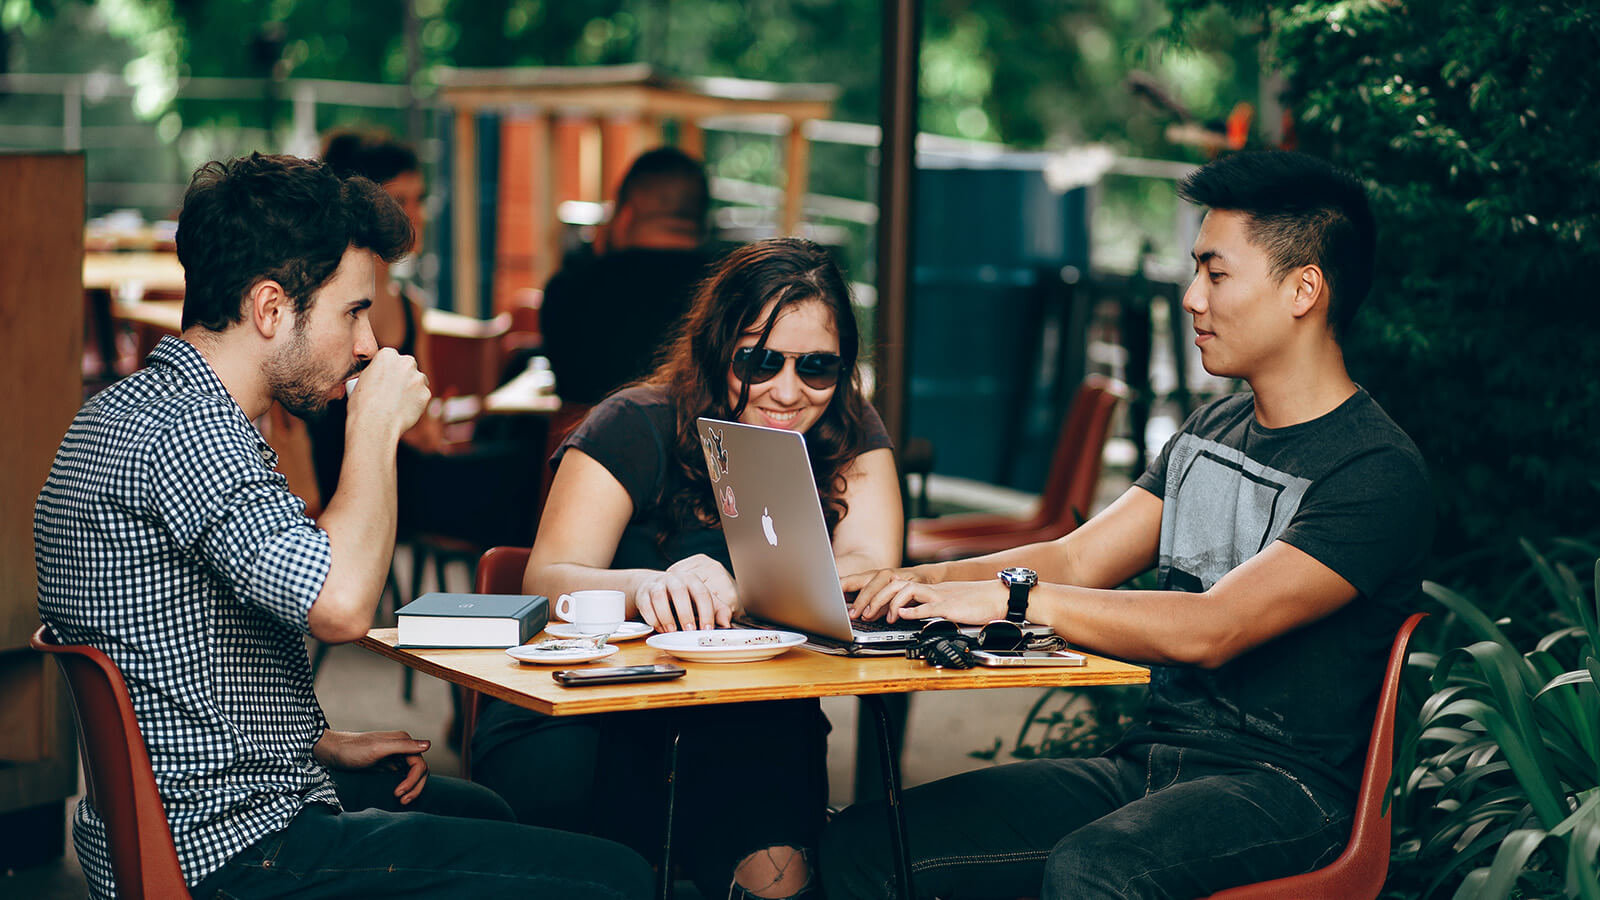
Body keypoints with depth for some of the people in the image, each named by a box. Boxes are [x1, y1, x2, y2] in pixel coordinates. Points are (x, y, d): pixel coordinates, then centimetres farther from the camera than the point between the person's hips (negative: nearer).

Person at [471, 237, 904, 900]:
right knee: (549, 782, -32)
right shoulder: (637, 428, -8)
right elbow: (545, 582, -18)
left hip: (750, 733, 2)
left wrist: (735, 590, -30)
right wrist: (648, 587, -39)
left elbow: (870, 571, -13)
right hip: (590, 709, -2)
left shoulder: (849, 435, 2)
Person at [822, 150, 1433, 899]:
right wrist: (925, 580, -5)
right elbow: (1076, 561, 12)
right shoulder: (1210, 432, 17)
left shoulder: (1377, 473, -12)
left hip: (1282, 788, -7)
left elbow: (1212, 629, -23)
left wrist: (1014, 598, -24)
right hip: (1146, 763, 7)